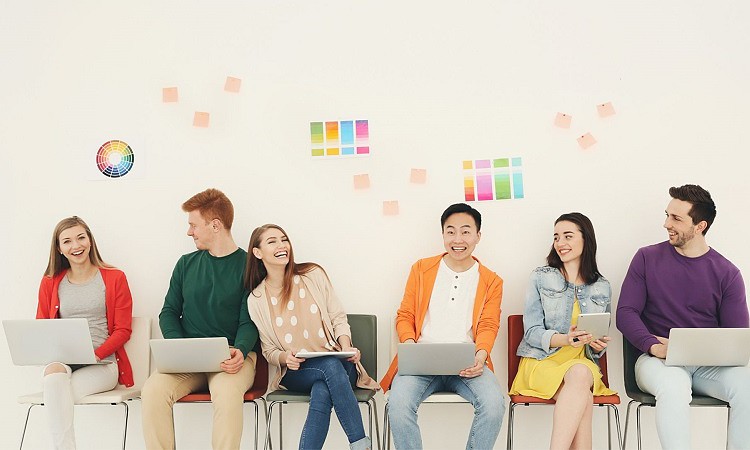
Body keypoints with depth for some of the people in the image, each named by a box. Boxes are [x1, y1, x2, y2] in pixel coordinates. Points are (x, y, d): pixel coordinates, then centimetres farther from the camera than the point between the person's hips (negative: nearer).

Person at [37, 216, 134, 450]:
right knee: (54, 374, -35)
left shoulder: (114, 278, 7)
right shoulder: (50, 282, 16)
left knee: (55, 395, -31)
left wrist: (95, 355, -13)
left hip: (102, 364, -2)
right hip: (60, 362, 2)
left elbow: (123, 330, 3)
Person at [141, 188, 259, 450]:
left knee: (227, 392, -36)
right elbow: (169, 312, 15)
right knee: (153, 389, -26)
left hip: (233, 358, -3)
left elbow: (249, 321, -2)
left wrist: (239, 350, -23)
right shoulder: (186, 264, 16)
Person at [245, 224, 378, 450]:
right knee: (330, 365, -35)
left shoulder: (313, 274, 3)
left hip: (338, 363, 1)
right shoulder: (256, 300, 4)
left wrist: (346, 347, -12)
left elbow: (338, 318, 7)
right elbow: (269, 351, 9)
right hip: (295, 373, 0)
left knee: (322, 392, -36)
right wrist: (285, 358, -14)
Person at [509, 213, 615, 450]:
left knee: (581, 373, -38)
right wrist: (565, 339, -22)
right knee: (584, 399, -36)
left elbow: (599, 340, 17)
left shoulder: (602, 287, 13)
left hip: (582, 363, 2)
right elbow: (532, 332, -3)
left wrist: (597, 345, -8)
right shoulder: (541, 277, 4)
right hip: (541, 361, -2)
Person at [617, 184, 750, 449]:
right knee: (673, 386, -35)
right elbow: (625, 313, 1)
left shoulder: (727, 273, 7)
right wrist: (654, 346, -18)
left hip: (709, 364, 2)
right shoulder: (647, 258, 7)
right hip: (656, 360, -1)